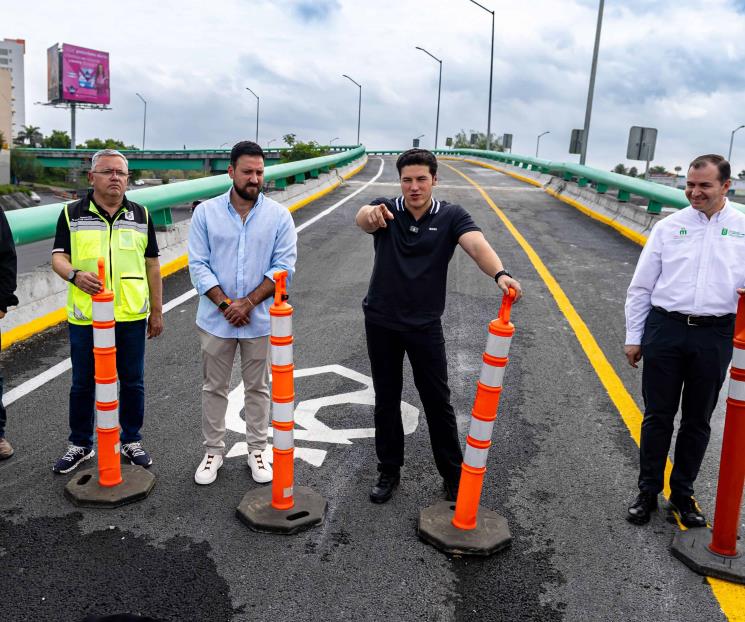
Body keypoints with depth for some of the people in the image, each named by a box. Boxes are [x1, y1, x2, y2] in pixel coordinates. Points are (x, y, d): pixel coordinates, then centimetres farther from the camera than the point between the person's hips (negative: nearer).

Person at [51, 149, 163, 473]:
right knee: (83, 384, 10)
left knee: (132, 382, 10)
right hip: (84, 316, -1)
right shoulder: (72, 214, 2)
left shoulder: (141, 215, 6)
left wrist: (157, 311, 6)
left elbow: (152, 265, 8)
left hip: (131, 316, 1)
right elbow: (58, 257, -1)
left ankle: (131, 440, 26)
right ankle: (80, 445, 27)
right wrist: (75, 275, -25)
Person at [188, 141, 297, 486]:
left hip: (260, 320, 0)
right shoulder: (205, 212, -1)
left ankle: (257, 450, 26)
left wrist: (248, 303, -14)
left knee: (257, 388, 12)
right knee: (214, 387, 12)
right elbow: (198, 265, -5)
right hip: (215, 319, 1)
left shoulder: (279, 215, -3)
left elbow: (283, 266, -8)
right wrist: (225, 304, -13)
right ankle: (213, 451, 27)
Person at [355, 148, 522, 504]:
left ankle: (453, 476, 23)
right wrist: (371, 215, -55)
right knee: (386, 401, 12)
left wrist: (499, 274, -46)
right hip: (381, 322, 1)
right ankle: (389, 472, 29)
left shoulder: (451, 216, -7)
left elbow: (477, 245, -24)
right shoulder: (386, 211, -6)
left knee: (438, 402, 6)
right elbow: (361, 219, -29)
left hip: (425, 325, -1)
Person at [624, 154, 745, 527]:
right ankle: (648, 492, 22)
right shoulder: (668, 227, 4)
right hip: (664, 329, 0)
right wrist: (633, 337, 4)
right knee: (657, 416, 8)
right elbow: (641, 286, 6)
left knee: (697, 421, 12)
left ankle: (682, 495, 28)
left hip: (714, 335, 1)